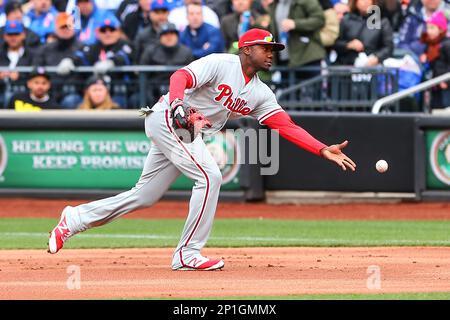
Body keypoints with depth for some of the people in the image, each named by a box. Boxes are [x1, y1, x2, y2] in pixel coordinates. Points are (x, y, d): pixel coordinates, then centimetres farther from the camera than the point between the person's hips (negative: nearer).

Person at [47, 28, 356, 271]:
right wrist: (178, 106, -45)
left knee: (144, 196, 9)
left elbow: (286, 125, 0)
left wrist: (324, 150, -12)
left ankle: (76, 218, 21)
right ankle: (188, 253, -15)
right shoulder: (221, 64, -12)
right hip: (166, 118, -8)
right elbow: (181, 77, -25)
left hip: (191, 135, 8)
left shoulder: (261, 93, 8)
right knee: (209, 176, -20)